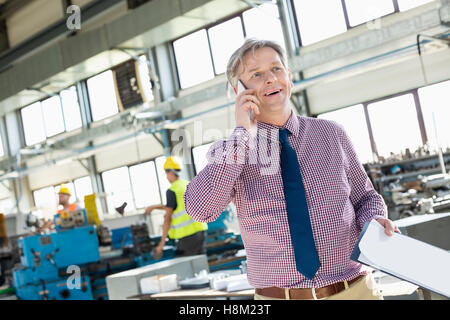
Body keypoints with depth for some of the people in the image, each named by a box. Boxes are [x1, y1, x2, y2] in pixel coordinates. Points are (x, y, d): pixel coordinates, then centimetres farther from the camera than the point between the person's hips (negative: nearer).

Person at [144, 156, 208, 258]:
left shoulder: (172, 191, -9)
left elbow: (167, 217, -11)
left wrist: (162, 243, -8)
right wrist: (154, 207, 36)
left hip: (188, 234, -7)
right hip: (201, 229, 8)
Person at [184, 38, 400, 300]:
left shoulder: (332, 134, 4)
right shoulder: (231, 151, -2)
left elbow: (365, 197, 12)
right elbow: (199, 209, -18)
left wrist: (374, 220, -10)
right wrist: (243, 134, -17)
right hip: (277, 295, -1)